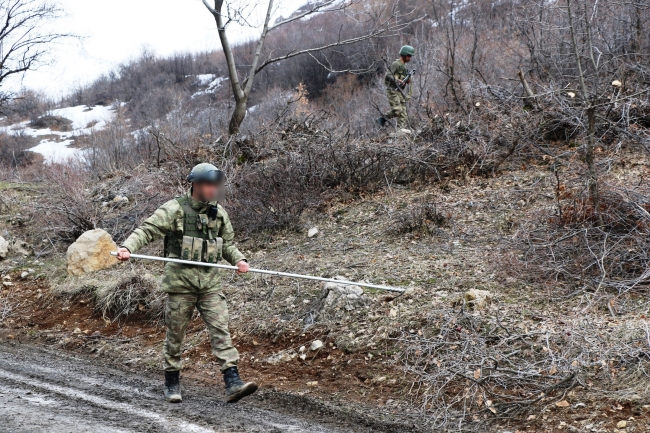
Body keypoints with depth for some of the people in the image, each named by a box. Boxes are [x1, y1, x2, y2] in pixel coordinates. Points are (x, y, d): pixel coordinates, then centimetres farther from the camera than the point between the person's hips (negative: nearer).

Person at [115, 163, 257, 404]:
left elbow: (227, 244, 21)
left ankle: (233, 383, -10)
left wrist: (239, 260, 3)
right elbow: (147, 230, -10)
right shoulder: (175, 209, -5)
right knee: (175, 334, 6)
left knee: (220, 330, -6)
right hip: (181, 280, -4)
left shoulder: (219, 213, 11)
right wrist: (127, 247, -26)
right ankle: (172, 383, 21)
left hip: (210, 281, 4)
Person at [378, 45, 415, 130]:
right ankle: (383, 119, 1)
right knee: (397, 110, -17)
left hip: (399, 91, 9)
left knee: (403, 112, 1)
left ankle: (401, 129, 0)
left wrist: (407, 80, 6)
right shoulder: (396, 64, -9)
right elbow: (387, 75, -18)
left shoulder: (404, 65, 19)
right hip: (392, 90, -9)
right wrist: (397, 80, -28)